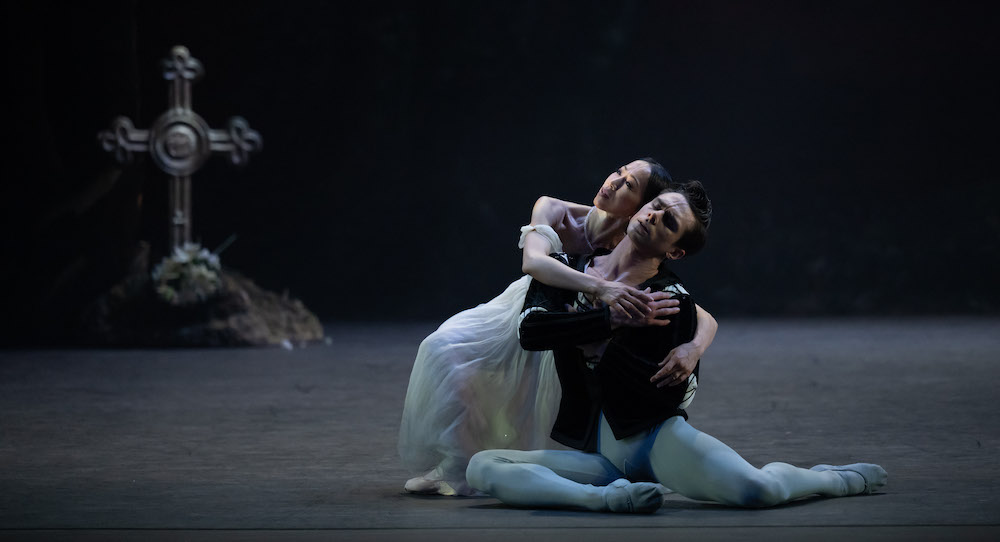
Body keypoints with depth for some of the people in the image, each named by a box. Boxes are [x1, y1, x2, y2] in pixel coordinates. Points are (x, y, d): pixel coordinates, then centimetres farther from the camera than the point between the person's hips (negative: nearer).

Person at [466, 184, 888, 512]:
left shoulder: (672, 300, -3)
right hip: (597, 455, 4)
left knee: (760, 491, -28)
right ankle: (608, 497, -28)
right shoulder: (566, 271, 10)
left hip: (656, 438, -4)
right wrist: (613, 321, -14)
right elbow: (530, 331, -8)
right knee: (482, 468, -20)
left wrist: (598, 348, -11)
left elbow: (676, 394, -11)